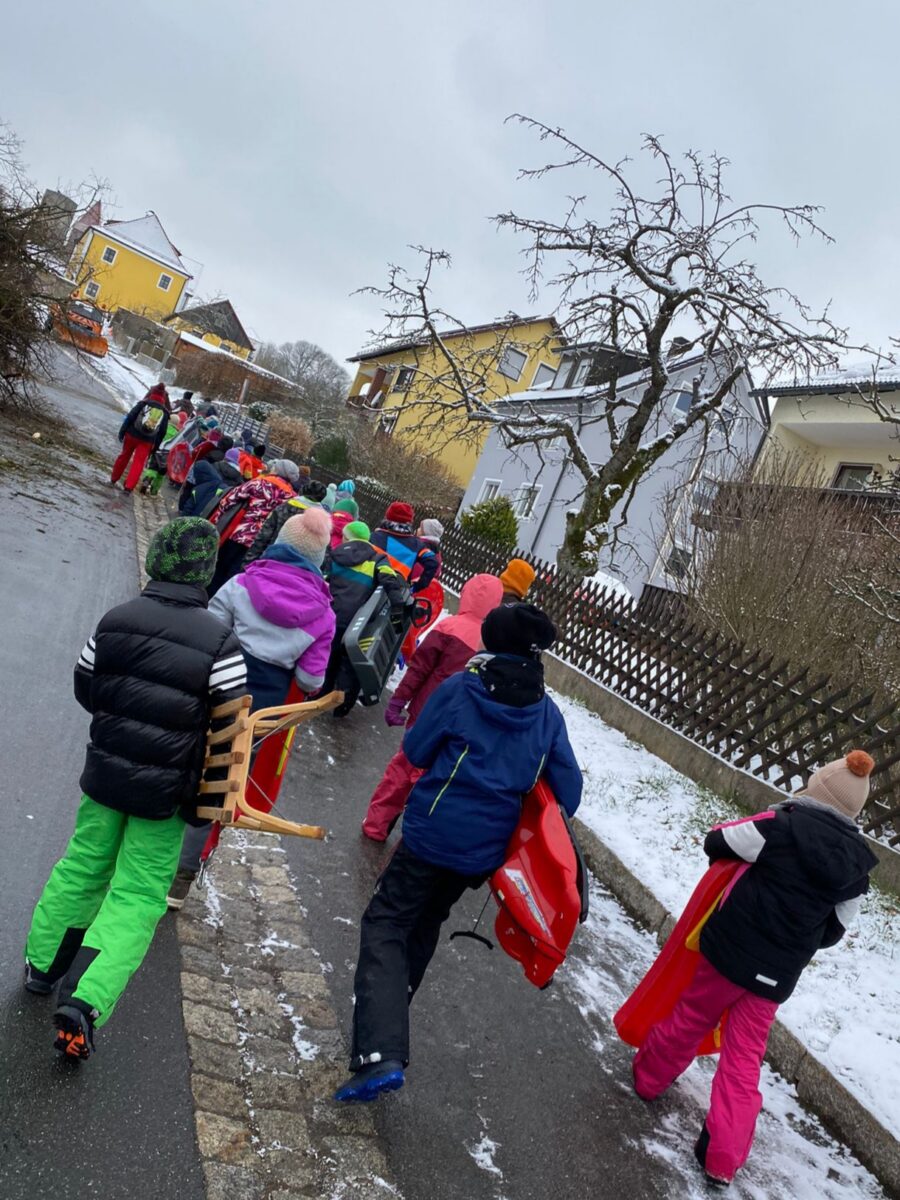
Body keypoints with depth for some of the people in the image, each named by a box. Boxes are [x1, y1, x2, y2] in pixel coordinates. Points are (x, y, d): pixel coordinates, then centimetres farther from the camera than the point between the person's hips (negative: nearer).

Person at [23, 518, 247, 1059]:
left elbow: (85, 690, 7)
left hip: (105, 772, 4)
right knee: (137, 894, 7)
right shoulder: (220, 643, -19)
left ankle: (42, 964, 37)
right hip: (165, 792, -4)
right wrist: (207, 802, -2)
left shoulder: (114, 620, -6)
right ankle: (85, 1000, -2)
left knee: (82, 864, 24)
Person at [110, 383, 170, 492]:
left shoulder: (143, 403, 1)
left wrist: (122, 432, -3)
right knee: (138, 463, 2)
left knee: (124, 456, 18)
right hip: (147, 441, 0)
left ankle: (114, 479, 31)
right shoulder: (165, 412, 6)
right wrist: (155, 447, 9)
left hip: (132, 434, 1)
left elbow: (130, 417, -5)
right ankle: (129, 486, -7)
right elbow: (162, 432, 4)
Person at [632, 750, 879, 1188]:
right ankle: (722, 1158, 12)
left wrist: (744, 857, 16)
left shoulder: (785, 824, -14)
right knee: (744, 1060, 12)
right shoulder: (856, 864, 0)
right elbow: (834, 929, 8)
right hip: (778, 975, 3)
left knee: (690, 1020, 19)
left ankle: (648, 1075, 39)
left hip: (731, 948, -2)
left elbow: (717, 842, -7)